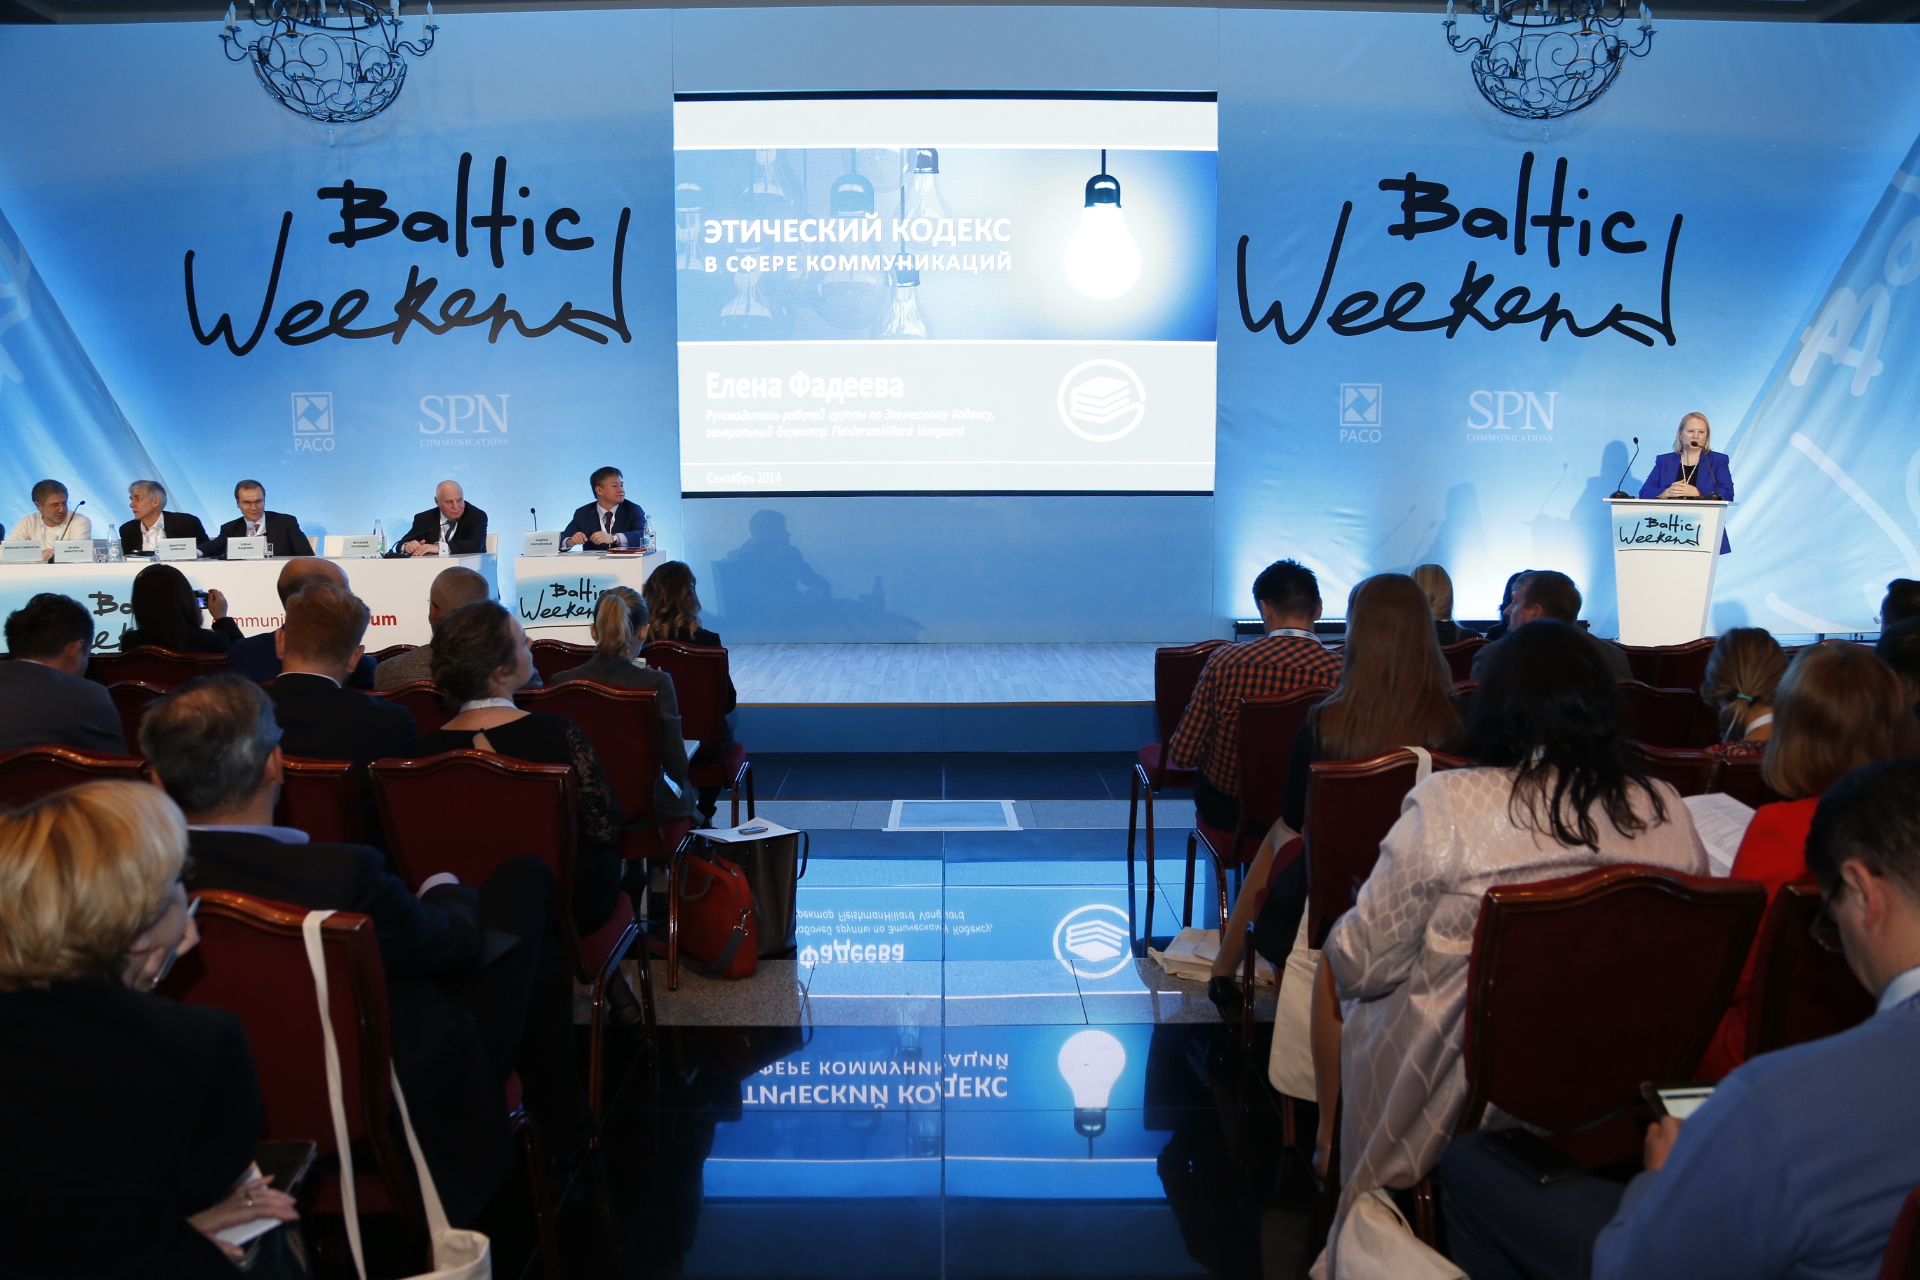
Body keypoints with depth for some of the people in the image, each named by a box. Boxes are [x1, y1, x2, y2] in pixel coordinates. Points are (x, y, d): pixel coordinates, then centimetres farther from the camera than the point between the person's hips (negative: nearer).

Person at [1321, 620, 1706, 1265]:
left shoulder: (1448, 805, -19)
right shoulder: (1667, 813, -7)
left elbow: (1359, 963, -13)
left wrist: (1342, 944, 10)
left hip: (1453, 1095, -4)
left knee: (1338, 988, 24)